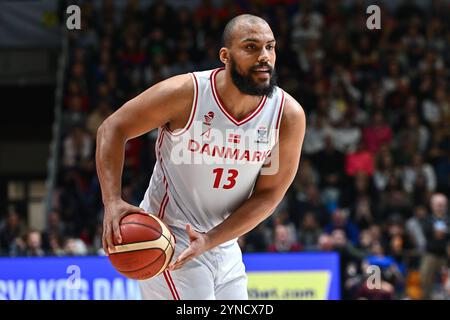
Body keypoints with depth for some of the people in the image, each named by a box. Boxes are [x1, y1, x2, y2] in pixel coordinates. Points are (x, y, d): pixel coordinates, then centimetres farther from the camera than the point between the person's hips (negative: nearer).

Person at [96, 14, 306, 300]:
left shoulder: (289, 115, -11)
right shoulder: (186, 93, -19)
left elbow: (269, 194, -7)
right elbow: (113, 129, -9)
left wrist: (209, 241, -18)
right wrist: (113, 201, -22)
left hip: (225, 244, 5)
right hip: (169, 235, -5)